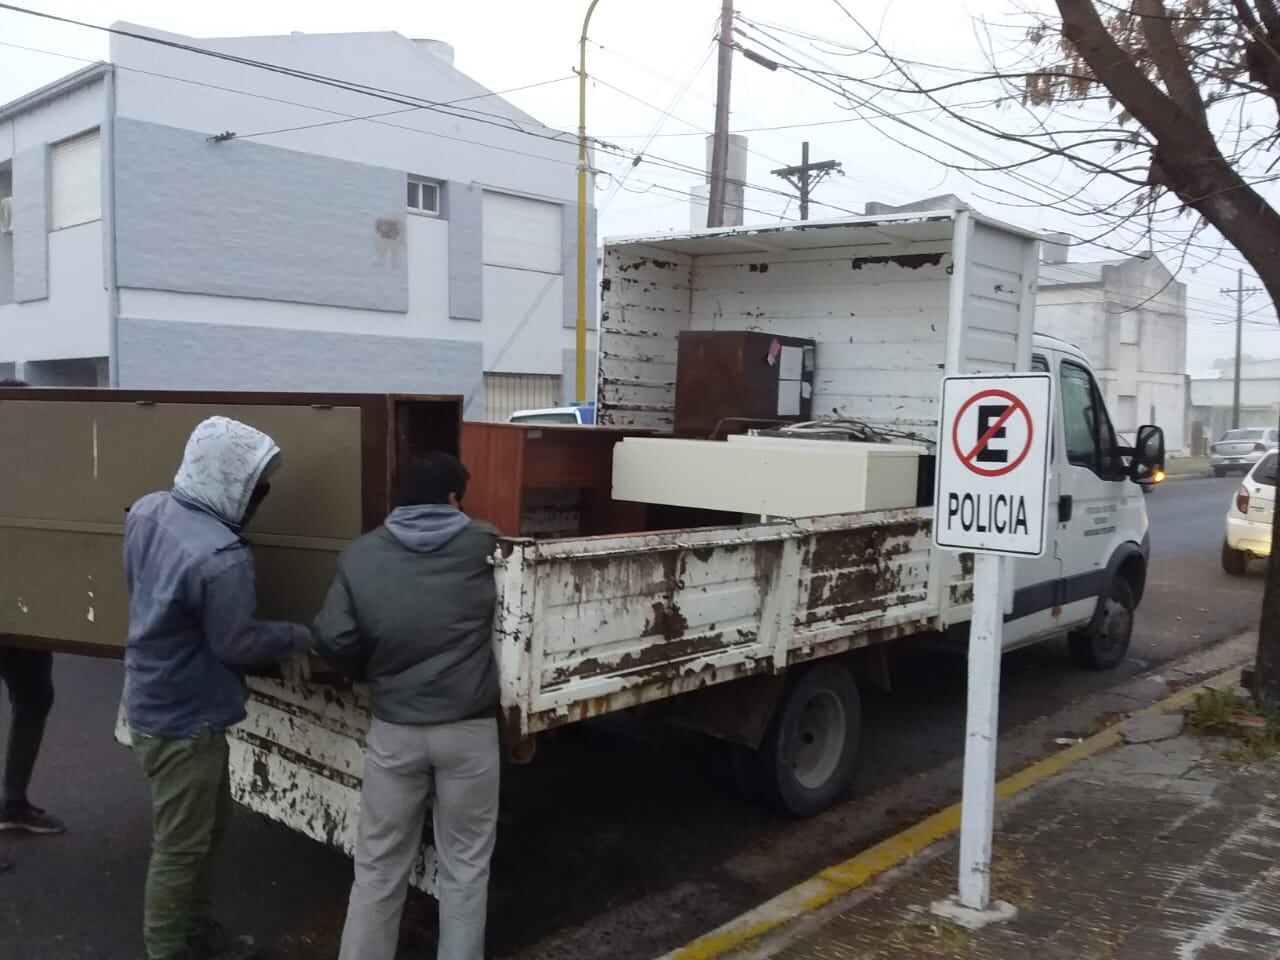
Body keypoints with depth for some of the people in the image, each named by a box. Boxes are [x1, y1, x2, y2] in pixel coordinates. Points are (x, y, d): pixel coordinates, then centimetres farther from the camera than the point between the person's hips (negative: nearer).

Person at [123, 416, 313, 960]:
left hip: (156, 700, 9)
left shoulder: (146, 511, -4)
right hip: (183, 720, -9)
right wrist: (302, 637, -7)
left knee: (211, 821, 24)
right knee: (182, 845, 8)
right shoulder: (220, 557, -31)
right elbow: (237, 643, -20)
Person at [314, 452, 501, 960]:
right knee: (465, 866, 14)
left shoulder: (360, 554, -4)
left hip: (394, 730, 1)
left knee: (379, 866, 16)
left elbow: (333, 643, -7)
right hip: (469, 729, -1)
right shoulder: (484, 545, -7)